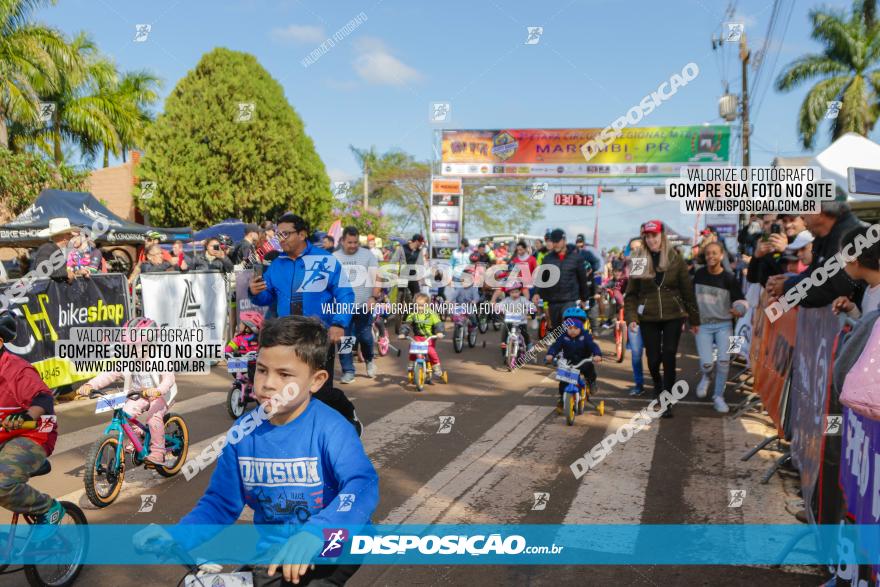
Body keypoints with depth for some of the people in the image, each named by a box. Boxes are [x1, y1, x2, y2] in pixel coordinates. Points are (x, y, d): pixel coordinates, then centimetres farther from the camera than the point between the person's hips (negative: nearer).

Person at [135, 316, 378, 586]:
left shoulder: (330, 428, -19)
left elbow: (362, 484, -34)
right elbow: (220, 502, 4)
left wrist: (314, 534, -49)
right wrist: (175, 537, -13)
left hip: (329, 552, -5)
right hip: (273, 554, 5)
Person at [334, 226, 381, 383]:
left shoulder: (367, 255, 3)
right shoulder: (334, 257, 7)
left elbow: (376, 278, 1)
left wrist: (374, 297, -11)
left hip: (364, 305, -1)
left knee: (365, 336, 2)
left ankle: (369, 360, 31)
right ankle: (348, 371, 10)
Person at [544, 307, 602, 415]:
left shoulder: (585, 337, -9)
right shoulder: (563, 337, -7)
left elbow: (593, 346, -20)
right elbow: (555, 346, -16)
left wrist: (597, 355, -42)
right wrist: (550, 355, -36)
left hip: (583, 363, -1)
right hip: (568, 364, 1)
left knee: (590, 369, -27)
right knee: (563, 381, -11)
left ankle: (591, 382, 7)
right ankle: (561, 400, 8)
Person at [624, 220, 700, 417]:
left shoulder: (676, 259, -1)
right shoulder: (640, 262, 1)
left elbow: (688, 291, 2)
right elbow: (631, 294, 2)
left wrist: (694, 319, 3)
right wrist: (631, 317, -10)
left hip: (673, 316, -1)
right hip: (648, 318, 1)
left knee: (669, 358, -4)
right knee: (653, 358, 5)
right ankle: (657, 384, 38)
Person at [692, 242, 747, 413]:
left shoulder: (729, 278, -6)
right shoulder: (699, 274, 1)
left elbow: (741, 301, -5)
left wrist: (739, 310, -27)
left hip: (723, 324, -1)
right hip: (702, 325, 1)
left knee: (723, 361, -12)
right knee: (707, 363, -13)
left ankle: (718, 396, 8)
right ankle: (706, 377, 25)